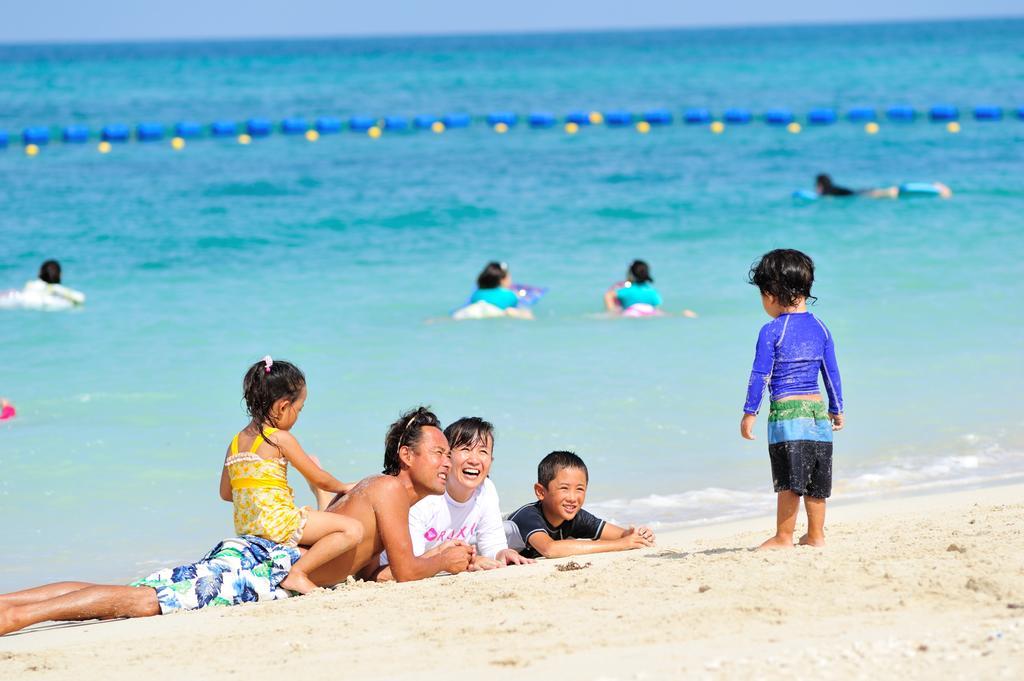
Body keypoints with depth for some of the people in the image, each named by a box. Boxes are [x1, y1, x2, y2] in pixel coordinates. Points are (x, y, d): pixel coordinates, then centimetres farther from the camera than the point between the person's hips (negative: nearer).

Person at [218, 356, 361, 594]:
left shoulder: (236, 442, 13)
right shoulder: (281, 439, -7)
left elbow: (225, 492, 19)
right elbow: (320, 480, 0)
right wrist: (344, 487, 19)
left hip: (244, 527, 9)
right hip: (275, 519, -9)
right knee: (352, 529, -14)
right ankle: (297, 573, -20)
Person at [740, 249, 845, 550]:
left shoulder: (771, 331, -9)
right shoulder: (820, 328, 8)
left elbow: (760, 375, -9)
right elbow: (832, 373, 14)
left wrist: (750, 413, -3)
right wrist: (836, 409, 23)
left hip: (785, 411, -6)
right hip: (818, 411, 6)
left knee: (789, 480, -2)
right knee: (816, 479, 11)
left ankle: (784, 537, 4)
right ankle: (815, 535, 18)